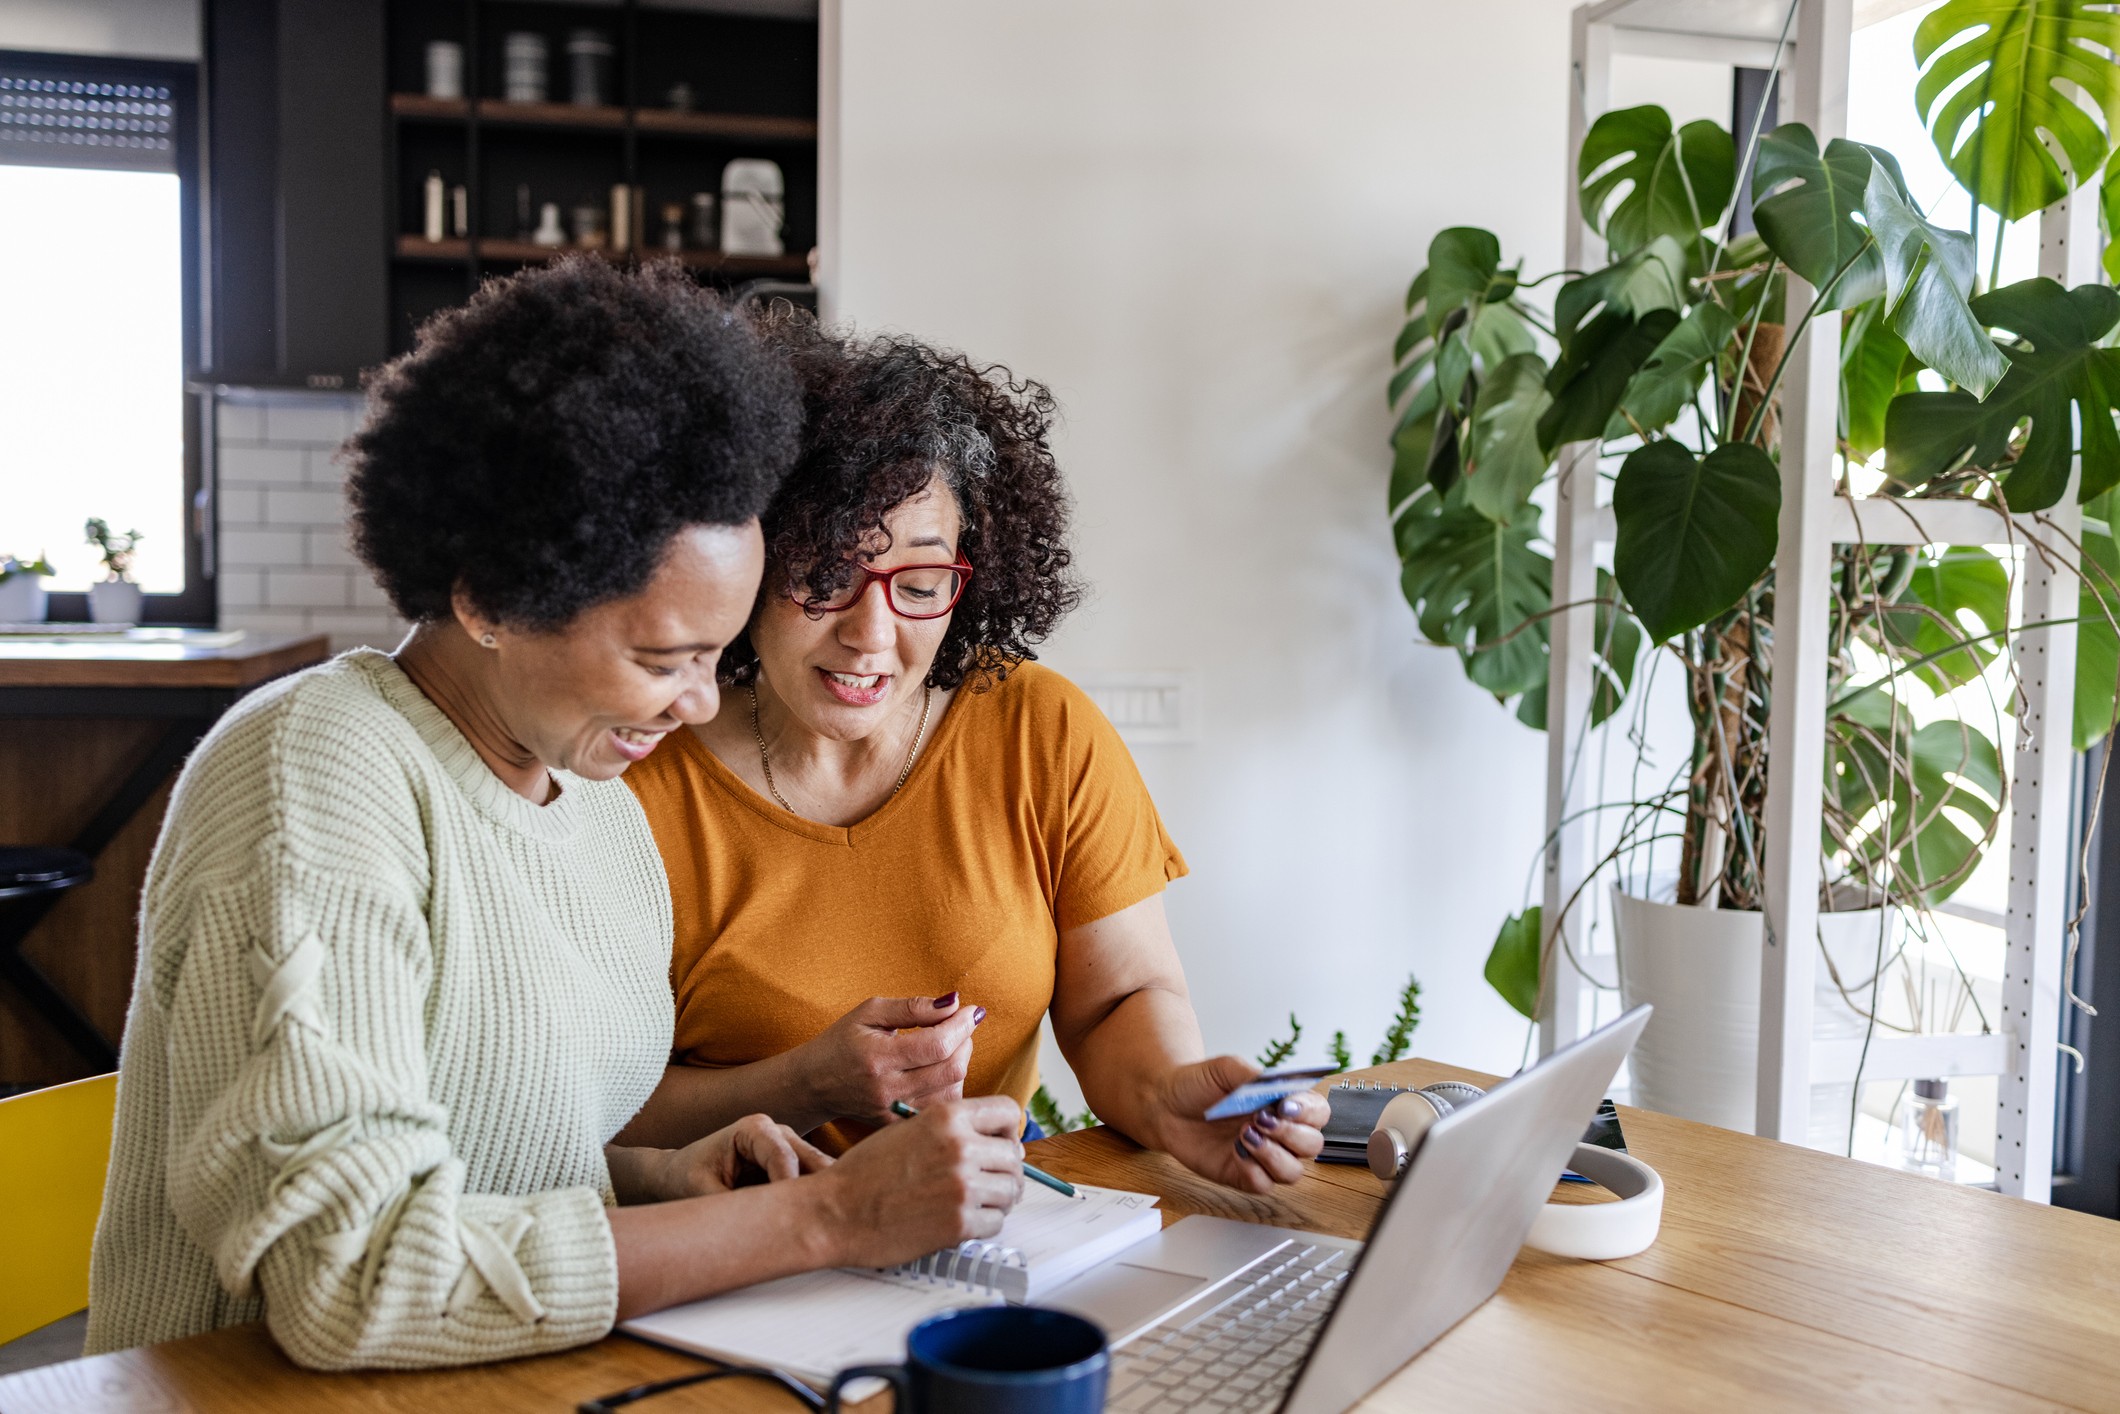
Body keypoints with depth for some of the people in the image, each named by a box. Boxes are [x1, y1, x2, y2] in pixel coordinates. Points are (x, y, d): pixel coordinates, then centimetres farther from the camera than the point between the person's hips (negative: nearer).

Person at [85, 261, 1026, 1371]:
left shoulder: (591, 794, 7)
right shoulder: (317, 770, -17)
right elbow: (351, 1278, -25)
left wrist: (657, 1177, -3)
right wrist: (826, 1216, -23)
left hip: (517, 1376, 6)